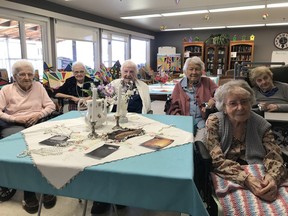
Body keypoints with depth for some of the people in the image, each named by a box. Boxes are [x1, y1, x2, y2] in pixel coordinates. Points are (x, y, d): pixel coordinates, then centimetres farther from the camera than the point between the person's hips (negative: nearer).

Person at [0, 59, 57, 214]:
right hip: (13, 126, -1)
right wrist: (16, 119, -13)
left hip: (37, 124, 1)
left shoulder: (38, 86, 14)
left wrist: (39, 114, -10)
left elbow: (51, 105, 8)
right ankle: (28, 193, -21)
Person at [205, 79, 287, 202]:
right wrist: (246, 179, -31)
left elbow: (274, 155, -5)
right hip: (225, 179, -3)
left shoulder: (260, 124, 3)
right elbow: (216, 160, -16)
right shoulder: (214, 122, -8)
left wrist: (273, 177, -28)